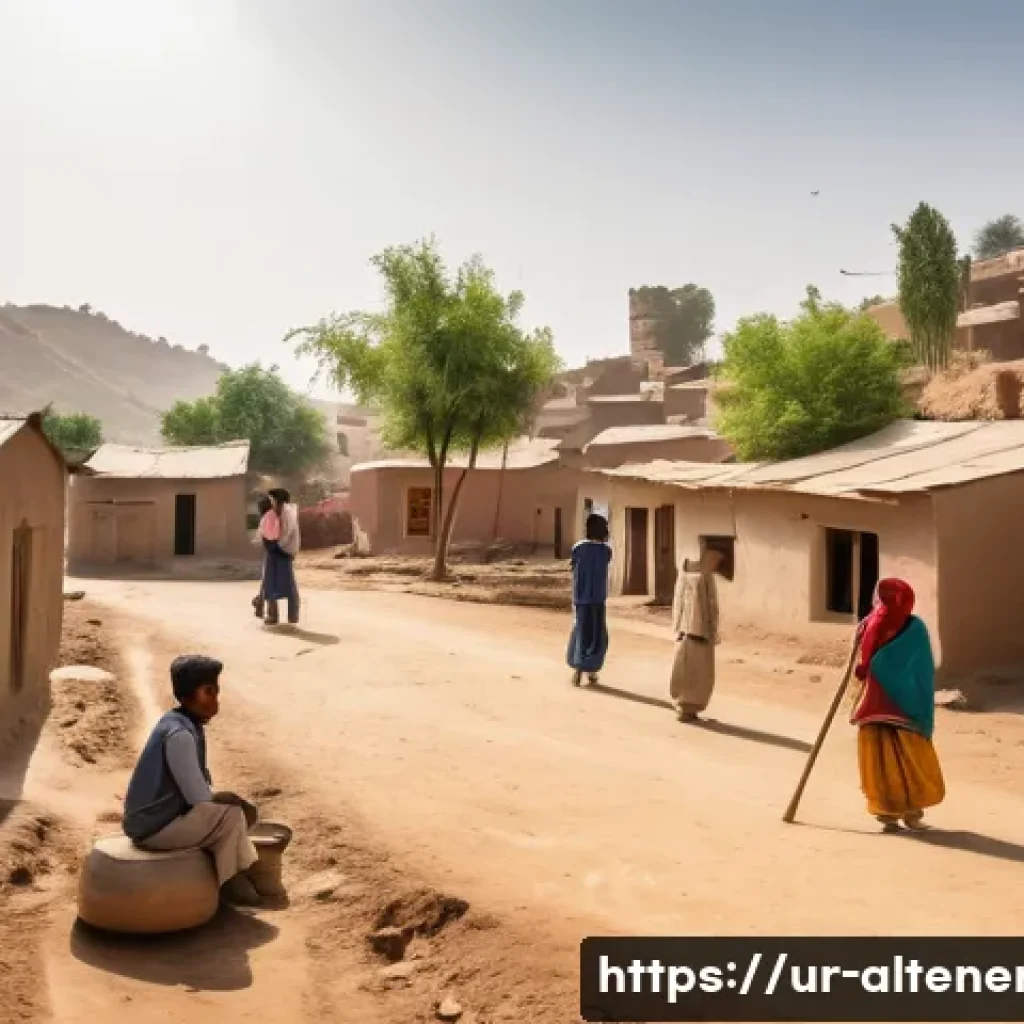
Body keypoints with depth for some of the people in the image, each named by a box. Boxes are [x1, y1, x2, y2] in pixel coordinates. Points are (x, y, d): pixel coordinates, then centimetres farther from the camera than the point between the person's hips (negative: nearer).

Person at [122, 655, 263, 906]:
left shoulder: (189, 725, 6)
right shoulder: (179, 734, -24)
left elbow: (200, 785, 15)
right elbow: (198, 796, -23)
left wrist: (232, 798, 0)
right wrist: (234, 799, -5)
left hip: (166, 814, 10)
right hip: (154, 827, -10)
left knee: (231, 806, 14)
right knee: (232, 815, -15)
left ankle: (241, 875, 15)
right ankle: (229, 884, 4)